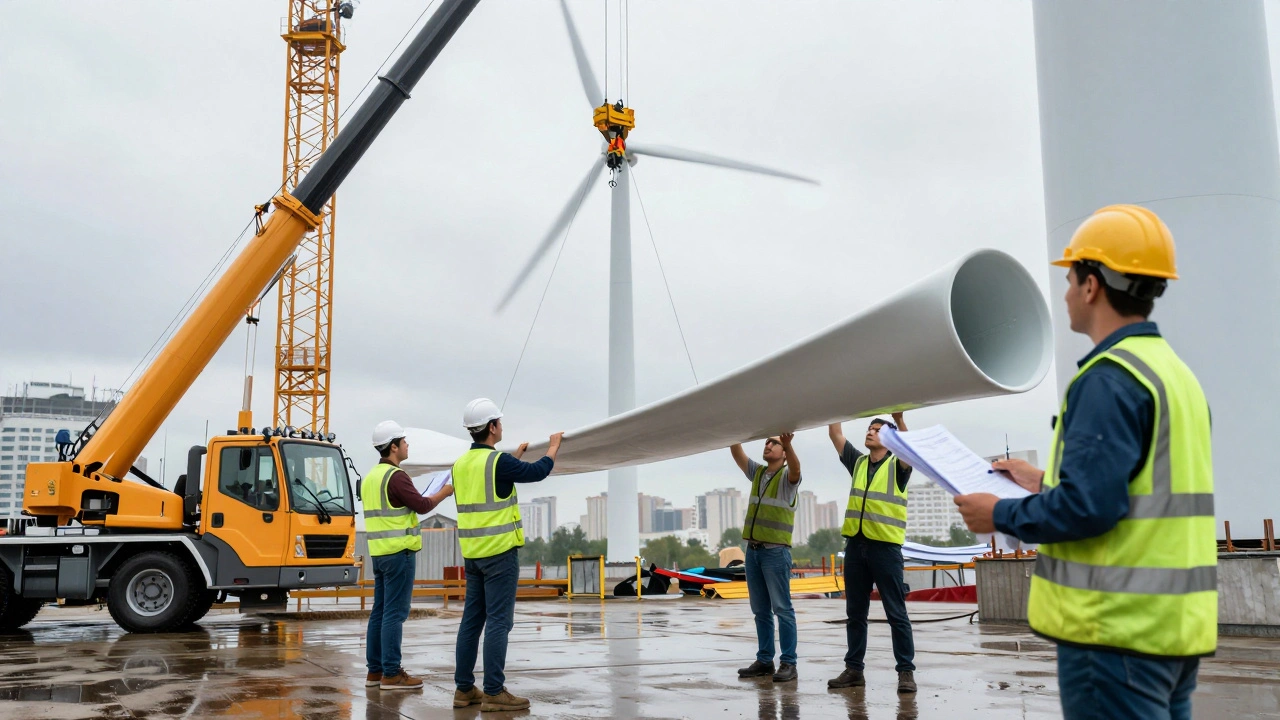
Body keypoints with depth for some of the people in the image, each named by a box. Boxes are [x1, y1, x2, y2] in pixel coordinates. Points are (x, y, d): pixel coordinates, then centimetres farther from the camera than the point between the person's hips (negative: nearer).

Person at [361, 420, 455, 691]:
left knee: (379, 611, 11)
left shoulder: (370, 477, 14)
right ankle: (391, 674, -5)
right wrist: (444, 493, 0)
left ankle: (375, 670, 16)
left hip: (378, 551, 9)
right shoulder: (396, 476, -15)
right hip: (399, 551, -9)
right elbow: (423, 506, -15)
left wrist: (409, 505, 20)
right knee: (394, 613, -7)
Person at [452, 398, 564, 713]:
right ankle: (494, 692, -3)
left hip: (472, 554, 8)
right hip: (500, 552, -8)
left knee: (472, 620, 11)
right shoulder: (497, 461, -15)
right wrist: (554, 447, 11)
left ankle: (464, 688, 15)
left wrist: (515, 457, 33)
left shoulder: (461, 464, 9)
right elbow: (537, 472, -6)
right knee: (498, 622, -5)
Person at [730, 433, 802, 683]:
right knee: (760, 610, 9)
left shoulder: (787, 476, -3)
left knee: (782, 608, -6)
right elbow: (737, 452, 7)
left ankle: (788, 663, -4)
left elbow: (795, 468, -26)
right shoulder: (757, 472, 15)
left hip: (776, 551, -6)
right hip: (753, 550, 6)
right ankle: (764, 660, 15)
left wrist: (788, 444, -45)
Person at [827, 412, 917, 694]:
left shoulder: (897, 465, 0)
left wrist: (899, 420, -35)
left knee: (896, 613, -2)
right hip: (855, 545, 5)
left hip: (886, 546, -5)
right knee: (855, 612, 9)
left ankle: (906, 671, 3)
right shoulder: (858, 462, 14)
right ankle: (854, 669, 16)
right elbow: (835, 435, 11)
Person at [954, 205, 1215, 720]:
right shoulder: (1177, 373, 13)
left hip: (1119, 628, -9)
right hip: (1175, 625, 9)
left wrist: (1001, 515, -8)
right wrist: (1045, 482, 21)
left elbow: (1087, 506, -23)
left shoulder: (1108, 378, -17)